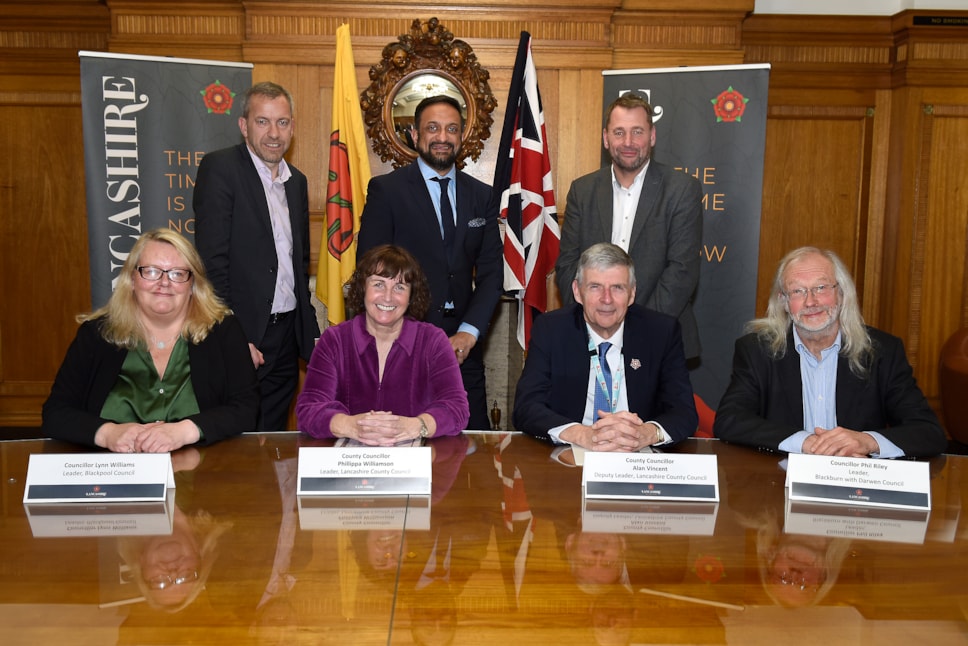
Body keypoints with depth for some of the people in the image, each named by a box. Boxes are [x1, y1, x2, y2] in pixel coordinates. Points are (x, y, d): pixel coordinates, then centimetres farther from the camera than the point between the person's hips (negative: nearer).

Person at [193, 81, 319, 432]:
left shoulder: (297, 181, 13)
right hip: (241, 335, -6)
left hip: (287, 334, 6)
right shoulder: (219, 168, -8)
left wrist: (308, 326, 14)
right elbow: (212, 260, -14)